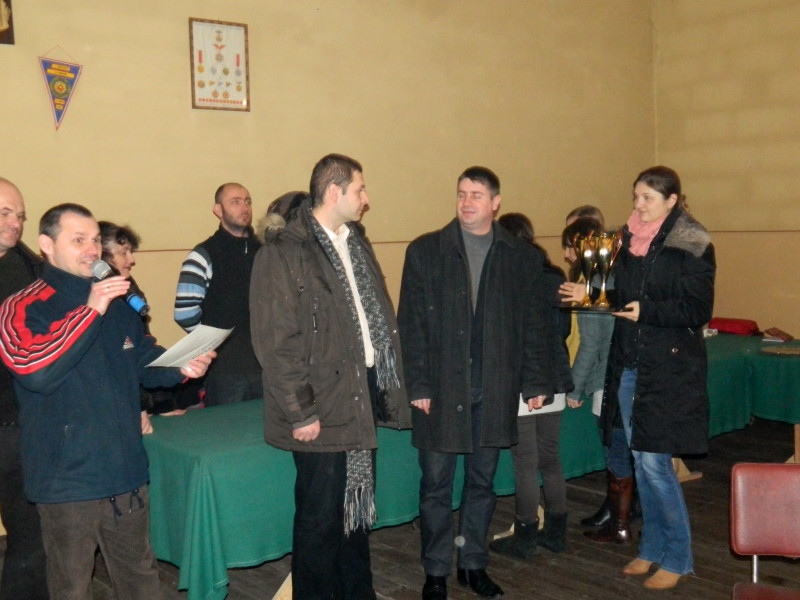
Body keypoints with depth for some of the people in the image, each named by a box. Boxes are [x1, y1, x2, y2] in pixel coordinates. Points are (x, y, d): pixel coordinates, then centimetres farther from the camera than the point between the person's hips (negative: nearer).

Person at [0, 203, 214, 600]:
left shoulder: (116, 305, 9)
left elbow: (144, 362, 20)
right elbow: (32, 371, -28)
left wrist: (180, 366, -1)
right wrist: (90, 312, -29)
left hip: (125, 471, 6)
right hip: (67, 478, -5)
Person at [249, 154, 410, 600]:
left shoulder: (357, 243, 12)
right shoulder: (284, 252, -13)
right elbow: (276, 342, -16)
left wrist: (390, 388, 7)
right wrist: (300, 413, -16)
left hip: (365, 396, 8)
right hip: (324, 407, -7)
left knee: (358, 507, 19)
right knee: (320, 517, 6)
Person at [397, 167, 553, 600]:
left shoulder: (522, 257, 5)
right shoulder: (425, 251, 0)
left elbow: (534, 324, 6)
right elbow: (411, 324, -3)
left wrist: (536, 382, 1)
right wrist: (417, 385, -9)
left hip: (494, 390, 2)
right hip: (440, 387, -1)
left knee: (482, 481, 13)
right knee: (436, 484, 6)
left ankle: (473, 564, 29)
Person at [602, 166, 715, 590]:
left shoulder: (691, 247, -8)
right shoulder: (629, 241, 11)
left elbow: (698, 310, -12)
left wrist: (647, 311, -21)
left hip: (670, 368, -6)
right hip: (629, 364, 7)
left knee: (654, 461, -5)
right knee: (640, 460, 12)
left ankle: (677, 557, 12)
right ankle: (652, 547, 27)